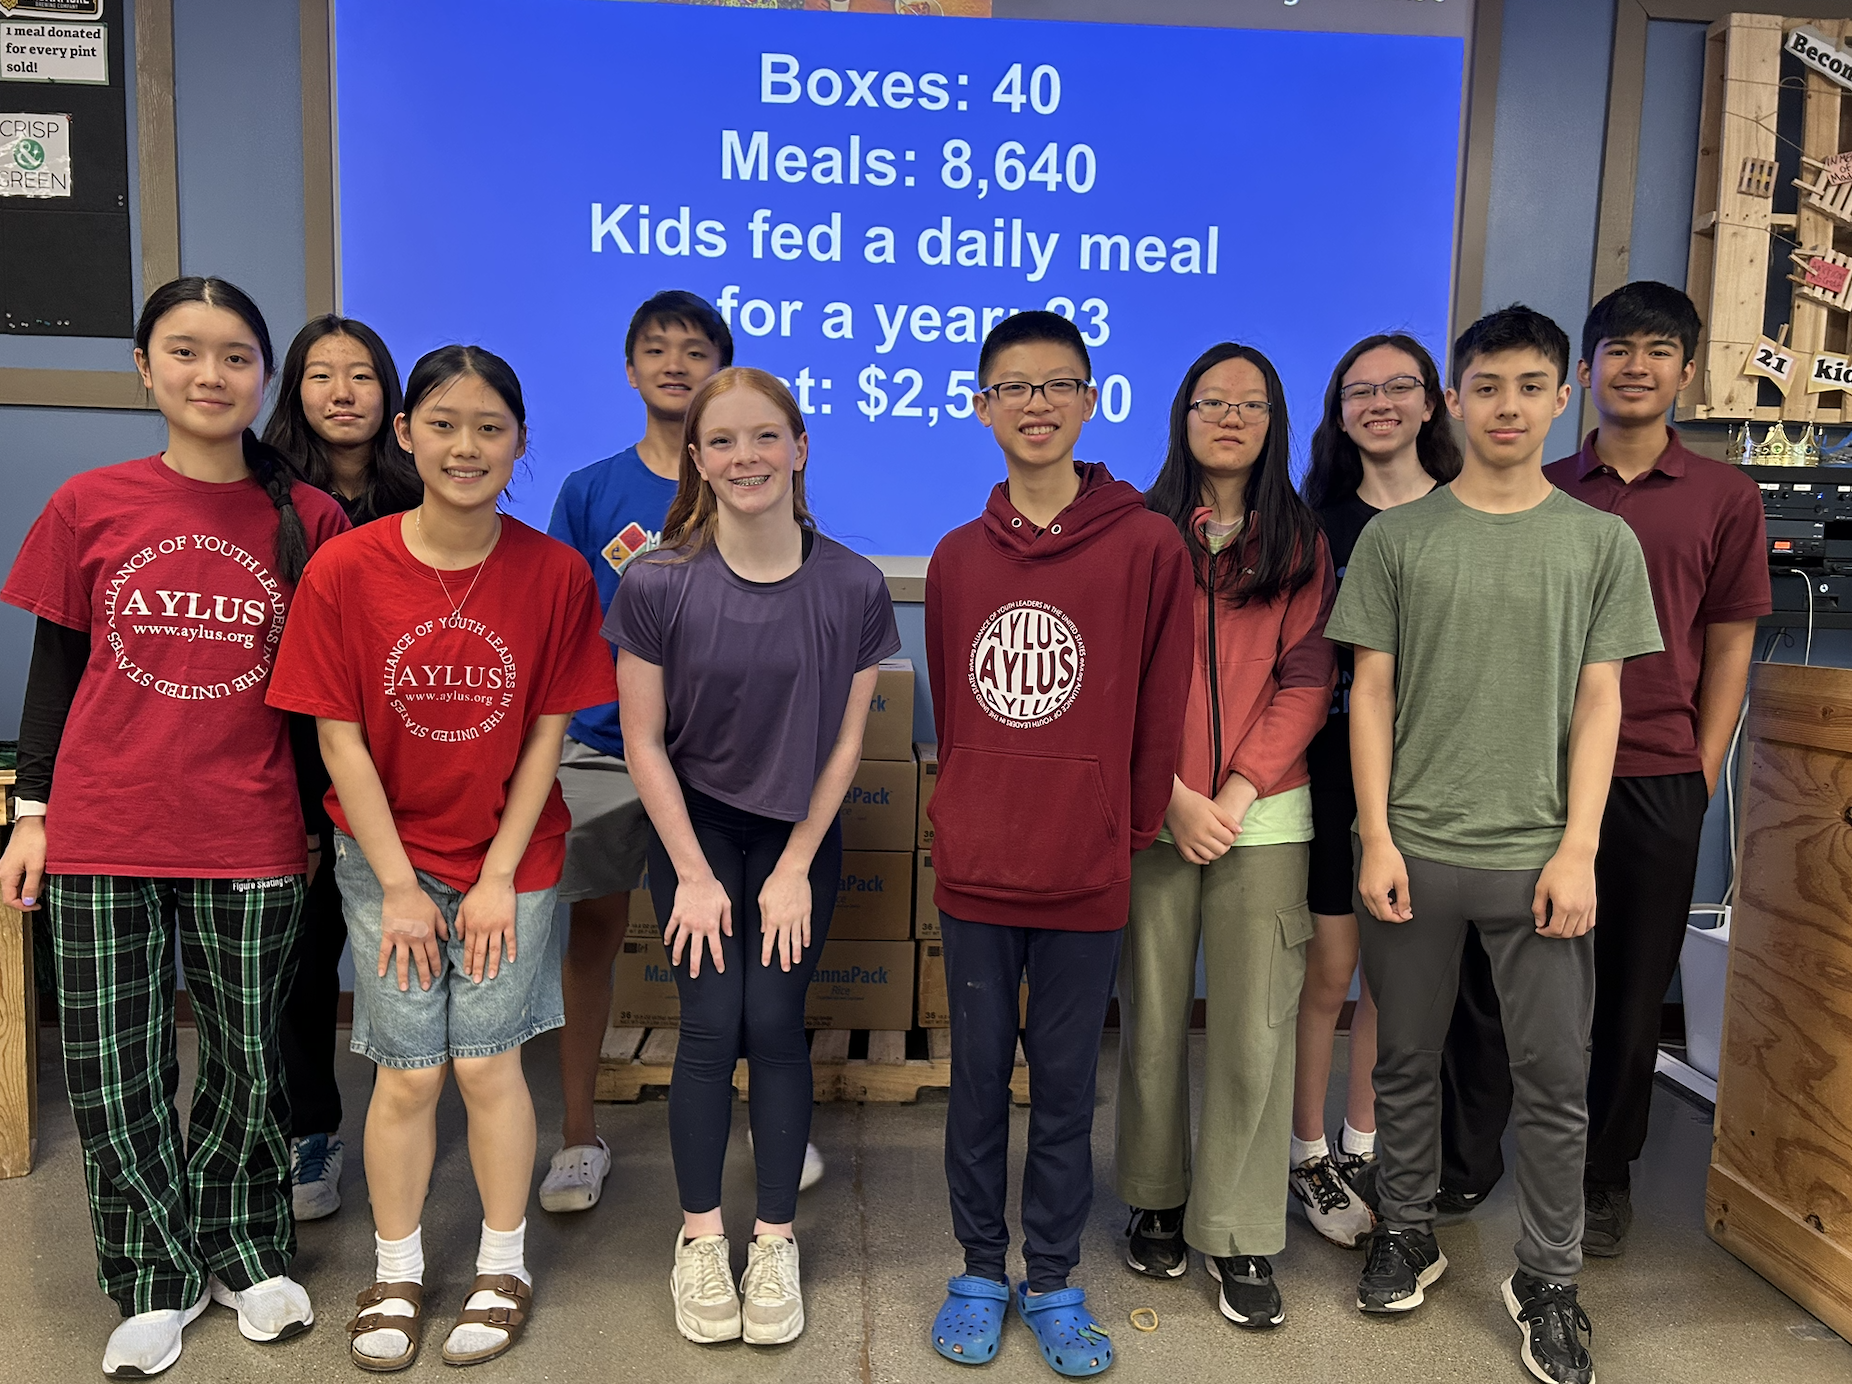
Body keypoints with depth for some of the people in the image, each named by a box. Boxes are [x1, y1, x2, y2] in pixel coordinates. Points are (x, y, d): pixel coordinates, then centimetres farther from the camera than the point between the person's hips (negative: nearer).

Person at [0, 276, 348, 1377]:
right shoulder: (90, 506, 2)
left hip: (252, 842, 0)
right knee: (113, 1071, 7)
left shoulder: (309, 518, 0)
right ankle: (160, 1277, 29)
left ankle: (245, 1251, 35)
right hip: (103, 837, 1)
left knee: (247, 1060, 11)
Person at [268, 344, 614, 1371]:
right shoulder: (345, 571, -10)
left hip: (511, 857, 0)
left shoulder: (555, 573, -9)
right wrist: (400, 886, -7)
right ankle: (395, 1276, 28)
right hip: (386, 856, 0)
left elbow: (547, 733, -5)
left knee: (487, 1062, 3)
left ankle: (503, 1267, 25)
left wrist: (498, 875, -7)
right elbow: (339, 739, -7)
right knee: (408, 1072, 4)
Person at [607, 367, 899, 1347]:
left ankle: (775, 1239, 18)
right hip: (694, 828, 0)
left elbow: (844, 739, -6)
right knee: (711, 1023, -2)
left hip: (800, 834, 1)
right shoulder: (658, 585, -16)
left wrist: (794, 868, -5)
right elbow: (643, 739, -9)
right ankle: (700, 1235, 18)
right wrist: (694, 876, -8)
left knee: (775, 1022, 0)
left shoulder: (854, 588, -13)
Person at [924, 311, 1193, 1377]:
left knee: (1066, 1090, 11)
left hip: (1086, 876, -2)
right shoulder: (957, 557, 5)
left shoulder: (1148, 545, -6)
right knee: (979, 1080, 14)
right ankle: (982, 1271, 33)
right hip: (975, 870, 3)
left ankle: (1055, 1283, 30)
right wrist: (967, 819, 12)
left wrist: (1128, 832, 1)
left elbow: (1163, 711, -2)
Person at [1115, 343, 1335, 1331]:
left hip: (1265, 815, 0)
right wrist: (1175, 795, -9)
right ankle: (1156, 1200, 27)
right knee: (1152, 1020, 7)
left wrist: (1239, 789, -10)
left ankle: (1238, 1232, 15)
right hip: (1156, 813, 0)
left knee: (1254, 1028, 1)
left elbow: (1307, 679, 1)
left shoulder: (1300, 541, 8)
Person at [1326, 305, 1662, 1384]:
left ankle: (1549, 1282, 23)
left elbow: (1599, 703, 3)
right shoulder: (1397, 538, 3)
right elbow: (1372, 695, 2)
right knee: (1407, 1061, 12)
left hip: (1539, 856, 0)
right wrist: (1377, 838, -4)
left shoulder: (1602, 542, 5)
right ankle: (1408, 1235, 31)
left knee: (1557, 1079, 6)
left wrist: (1577, 850, -5)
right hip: (1415, 849, 0)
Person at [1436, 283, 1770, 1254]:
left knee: (1630, 990, 9)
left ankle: (1603, 1181, 28)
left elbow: (1728, 648, 6)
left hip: (1654, 781, 0)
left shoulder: (1724, 497, 5)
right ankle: (1467, 1159, 24)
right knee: (1490, 972, 5)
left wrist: (1701, 778, 1)